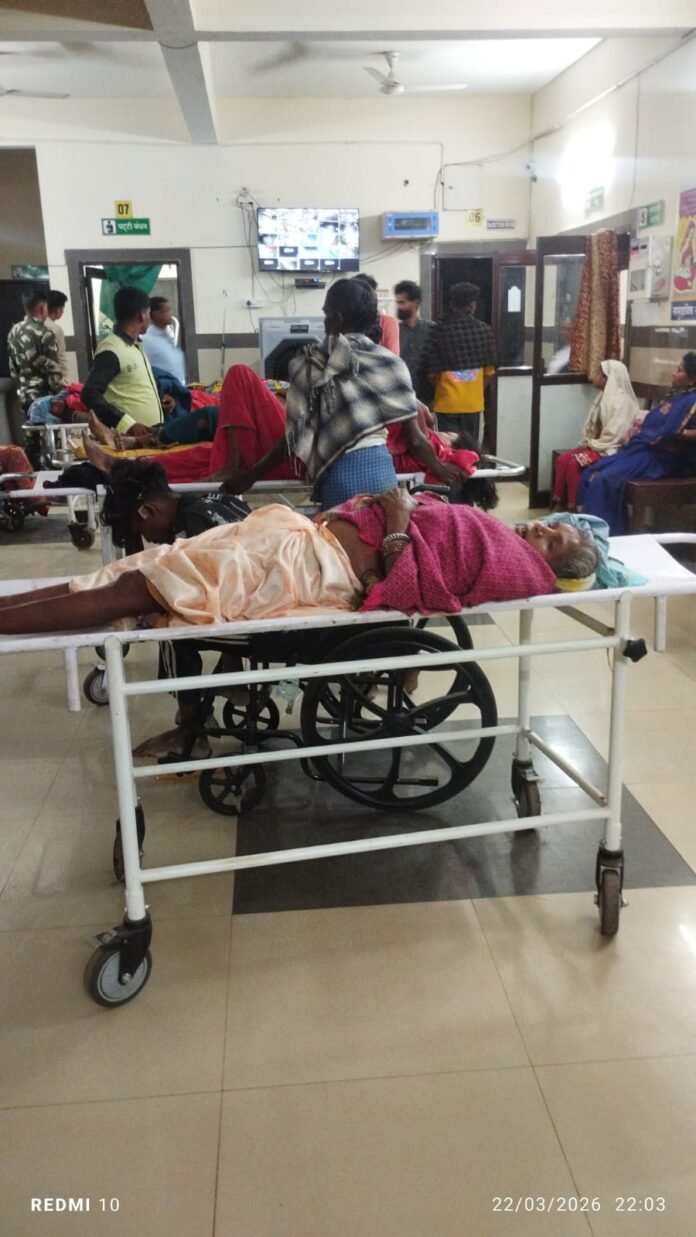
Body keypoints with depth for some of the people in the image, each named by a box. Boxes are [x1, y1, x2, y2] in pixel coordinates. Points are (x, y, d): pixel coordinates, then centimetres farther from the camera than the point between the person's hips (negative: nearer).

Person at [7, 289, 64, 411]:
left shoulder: (14, 331, 6)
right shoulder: (44, 334, -16)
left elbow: (13, 367, 13)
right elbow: (53, 372, -16)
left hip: (25, 396, 7)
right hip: (44, 397, -7)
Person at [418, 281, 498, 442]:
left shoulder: (438, 330, -8)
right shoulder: (484, 330, -2)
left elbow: (430, 371, -6)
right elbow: (489, 370, 4)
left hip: (447, 402, -2)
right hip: (473, 402, 2)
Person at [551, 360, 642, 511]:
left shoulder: (620, 400, -16)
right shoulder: (605, 396, 15)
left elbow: (614, 434, -22)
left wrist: (592, 445, -15)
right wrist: (586, 442, 1)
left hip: (611, 449, -9)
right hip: (597, 445, 10)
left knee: (574, 462, -26)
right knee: (562, 459, -8)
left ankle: (572, 508, -19)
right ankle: (558, 503, -7)